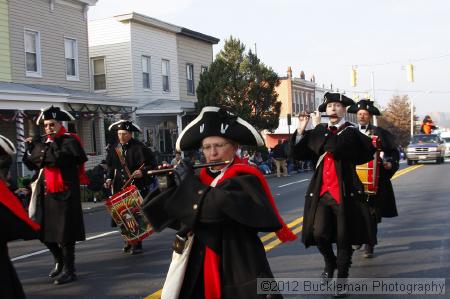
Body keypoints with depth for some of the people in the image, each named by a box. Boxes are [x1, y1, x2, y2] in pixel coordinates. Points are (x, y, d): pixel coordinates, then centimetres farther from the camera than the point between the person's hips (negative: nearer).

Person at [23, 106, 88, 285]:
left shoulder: (69, 141, -7)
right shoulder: (44, 142, 13)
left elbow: (58, 158, -24)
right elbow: (31, 164, 10)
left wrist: (41, 148, -16)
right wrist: (30, 147, -4)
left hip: (65, 194, -7)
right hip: (46, 194, 7)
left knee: (65, 232, -3)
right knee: (45, 231, 13)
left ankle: (69, 270, 8)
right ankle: (60, 262, 34)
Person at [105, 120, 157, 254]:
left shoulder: (139, 147, -7)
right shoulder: (114, 149, 9)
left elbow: (152, 164, -6)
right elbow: (110, 167, 20)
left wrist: (142, 172, -21)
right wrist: (109, 178, 6)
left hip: (138, 188, -4)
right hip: (120, 188, 5)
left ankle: (137, 244, 9)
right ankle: (128, 241, 22)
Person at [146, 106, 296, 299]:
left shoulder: (245, 178, -11)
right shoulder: (202, 178, 7)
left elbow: (216, 208, -28)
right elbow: (175, 218, 10)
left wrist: (190, 182, -15)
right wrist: (168, 183, -3)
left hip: (238, 270, -5)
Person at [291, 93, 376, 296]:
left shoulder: (351, 132, -4)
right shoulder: (319, 131, 11)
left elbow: (333, 148, -24)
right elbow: (299, 154, 7)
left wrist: (318, 127, -14)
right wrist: (301, 130, -4)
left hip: (345, 192, -3)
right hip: (321, 192, 3)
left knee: (343, 238, 3)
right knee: (319, 233, -9)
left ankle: (342, 278, 20)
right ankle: (330, 262, 22)